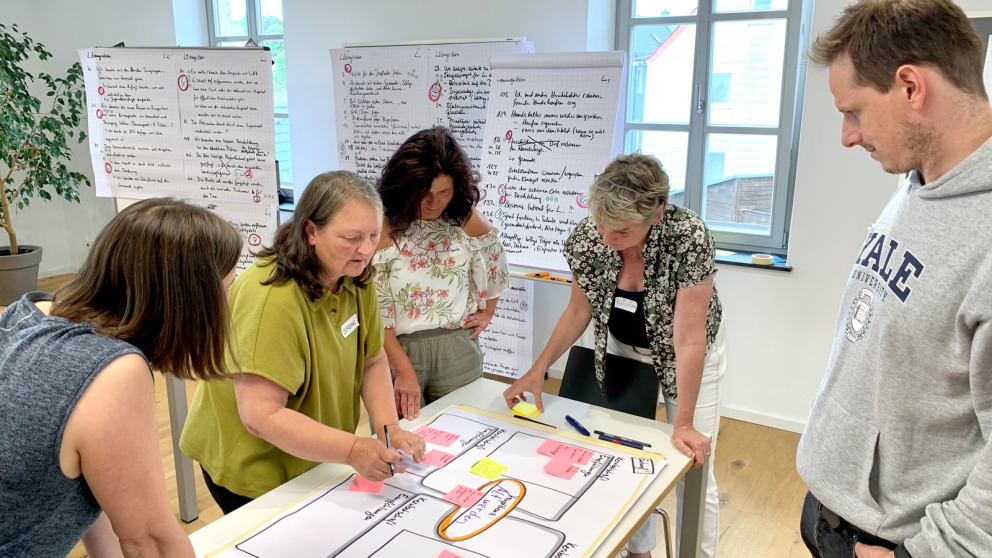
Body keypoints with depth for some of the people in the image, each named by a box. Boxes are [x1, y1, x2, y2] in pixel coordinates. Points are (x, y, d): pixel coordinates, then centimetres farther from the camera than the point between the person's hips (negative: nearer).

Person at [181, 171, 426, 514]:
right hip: (254, 472, -7)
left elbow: (372, 361, 0)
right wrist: (353, 451, -38)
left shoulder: (355, 279, -6)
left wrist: (389, 428, -16)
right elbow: (261, 416, -32)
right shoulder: (273, 297, -31)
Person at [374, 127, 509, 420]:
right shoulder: (382, 227, -14)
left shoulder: (467, 220, -3)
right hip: (397, 350, -3)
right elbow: (375, 311, -14)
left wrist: (486, 312, 13)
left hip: (457, 349, 3)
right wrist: (404, 371, -17)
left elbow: (494, 264, 18)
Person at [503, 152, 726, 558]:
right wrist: (537, 371, -11)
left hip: (686, 356, -3)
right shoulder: (587, 237, -22)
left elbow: (688, 338, -30)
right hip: (623, 349, 3)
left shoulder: (689, 239, -34)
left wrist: (684, 423, -28)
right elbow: (579, 310, -7)